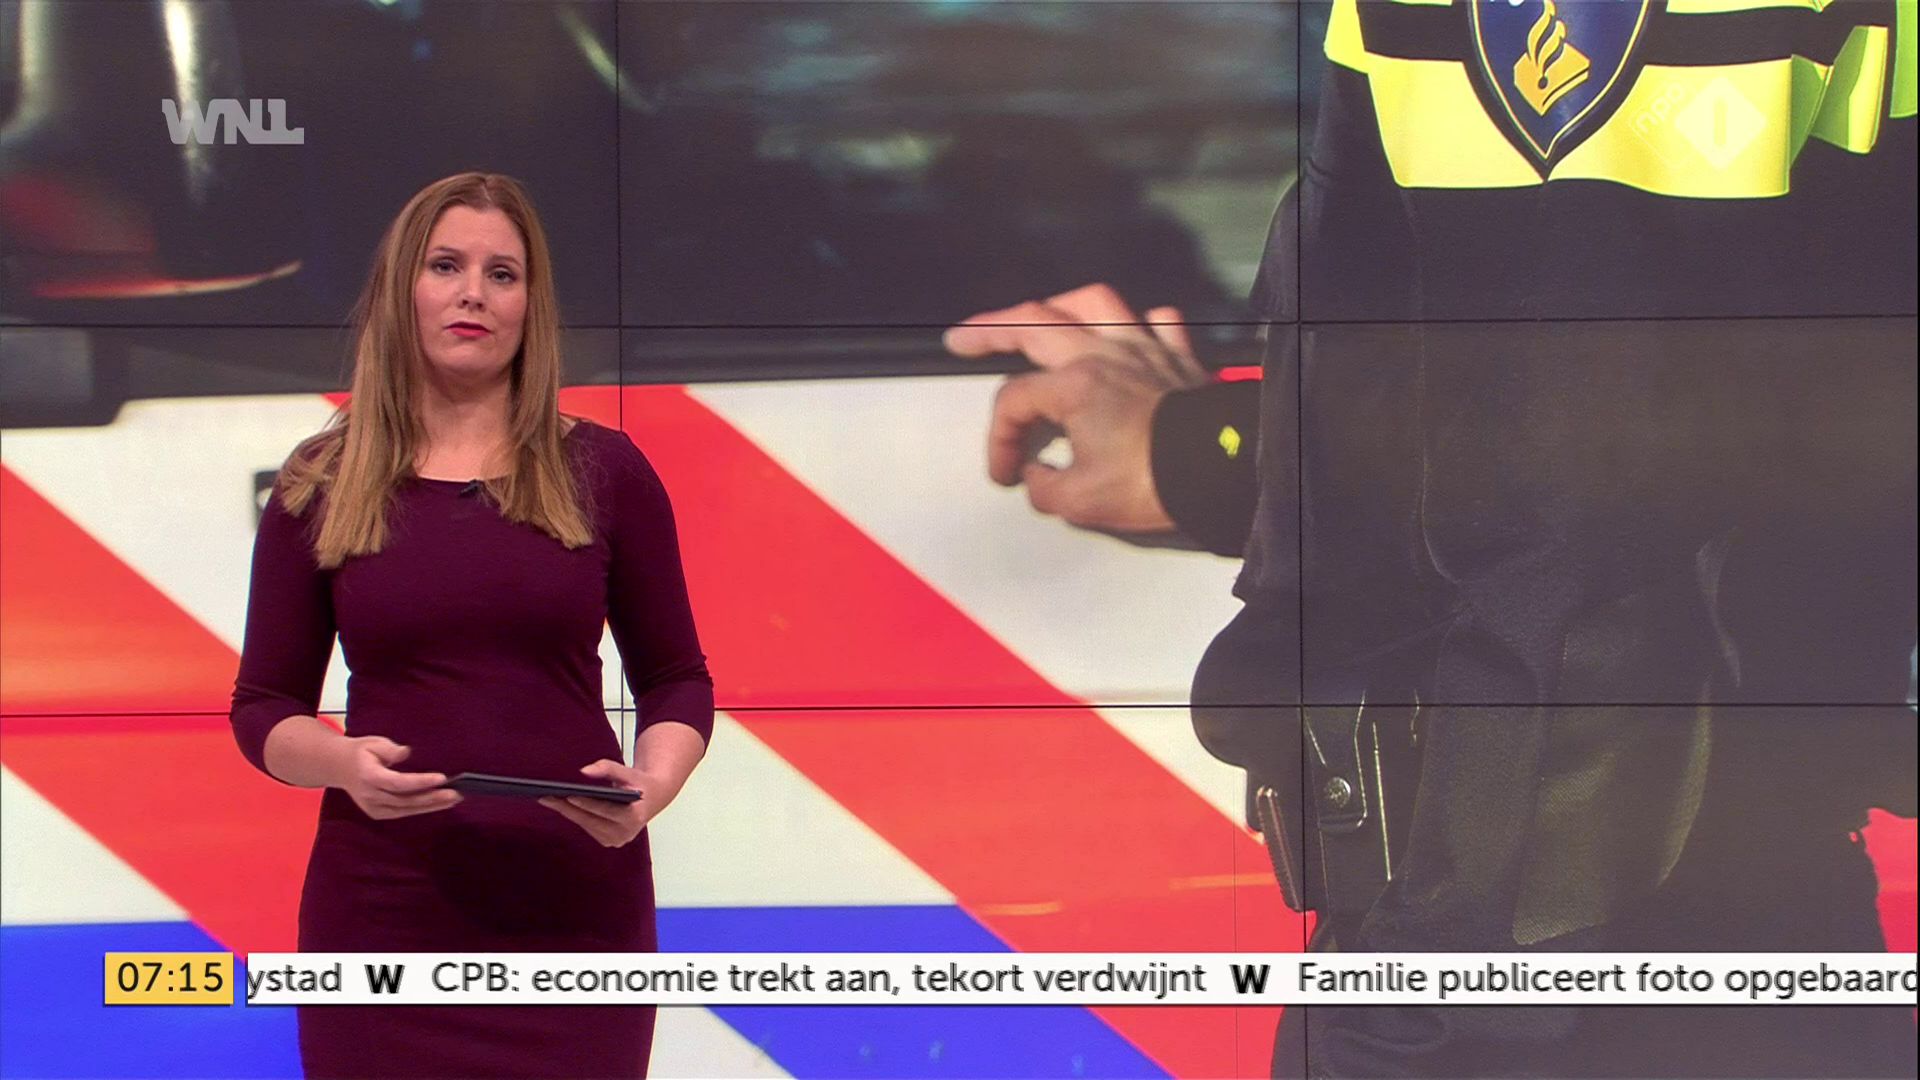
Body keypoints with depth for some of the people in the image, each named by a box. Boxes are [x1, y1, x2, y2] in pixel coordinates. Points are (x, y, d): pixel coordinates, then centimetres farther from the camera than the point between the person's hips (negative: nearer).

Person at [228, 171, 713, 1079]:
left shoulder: (602, 472, 5)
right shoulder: (320, 488, 5)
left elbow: (676, 679, 8)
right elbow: (263, 706, 7)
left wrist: (653, 786, -12)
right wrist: (343, 763, -14)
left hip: (574, 903, 0)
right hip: (383, 908, 0)